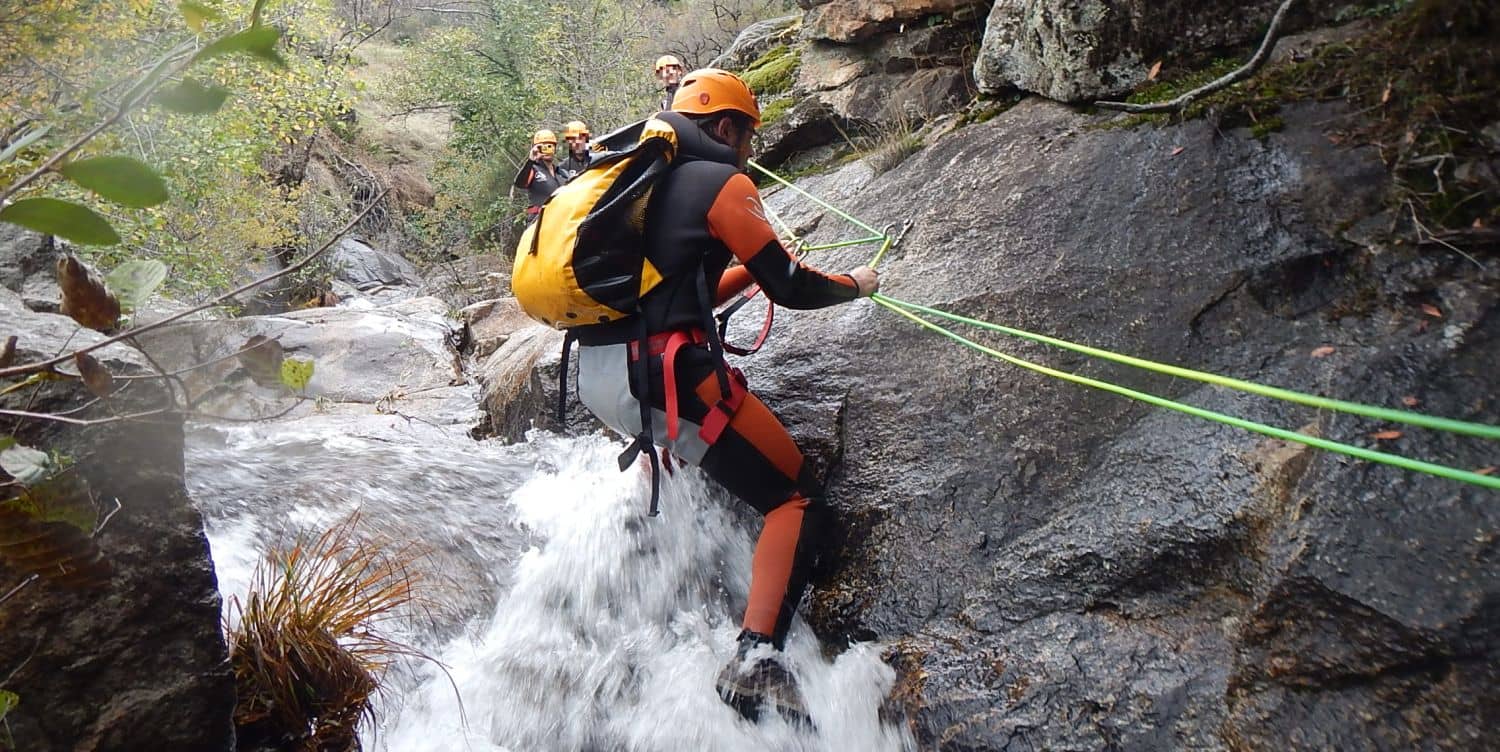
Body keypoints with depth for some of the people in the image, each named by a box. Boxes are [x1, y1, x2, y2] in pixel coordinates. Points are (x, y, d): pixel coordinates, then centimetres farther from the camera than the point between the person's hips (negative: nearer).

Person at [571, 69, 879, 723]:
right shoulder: (721, 182, 1)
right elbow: (789, 287, 0)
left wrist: (749, 267, 34)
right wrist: (854, 285, 18)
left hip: (594, 377, 9)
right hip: (662, 374, -8)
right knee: (797, 501, -5)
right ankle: (756, 661, -19)